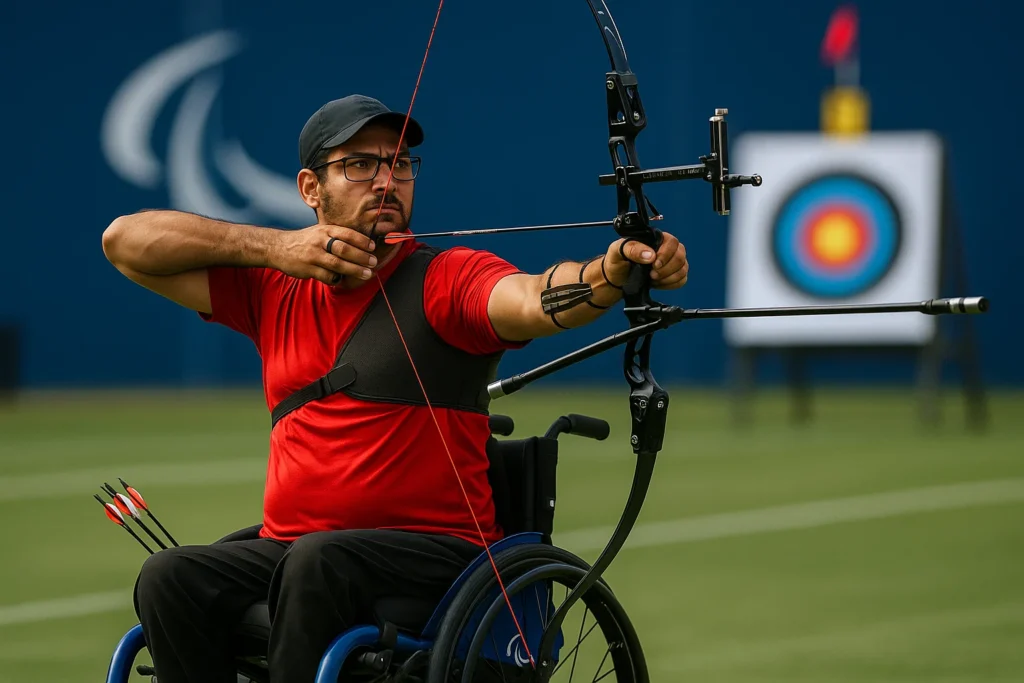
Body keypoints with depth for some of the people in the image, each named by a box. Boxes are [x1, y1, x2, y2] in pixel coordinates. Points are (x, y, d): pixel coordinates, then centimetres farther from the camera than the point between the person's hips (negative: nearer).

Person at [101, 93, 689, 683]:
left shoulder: (447, 280, 0)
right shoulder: (275, 289, 15)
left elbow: (533, 300, -22)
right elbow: (125, 241, 14)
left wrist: (613, 271, -46)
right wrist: (273, 246, 0)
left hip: (434, 555, -4)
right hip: (288, 550, 5)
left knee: (319, 560, -35)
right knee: (170, 578, -22)